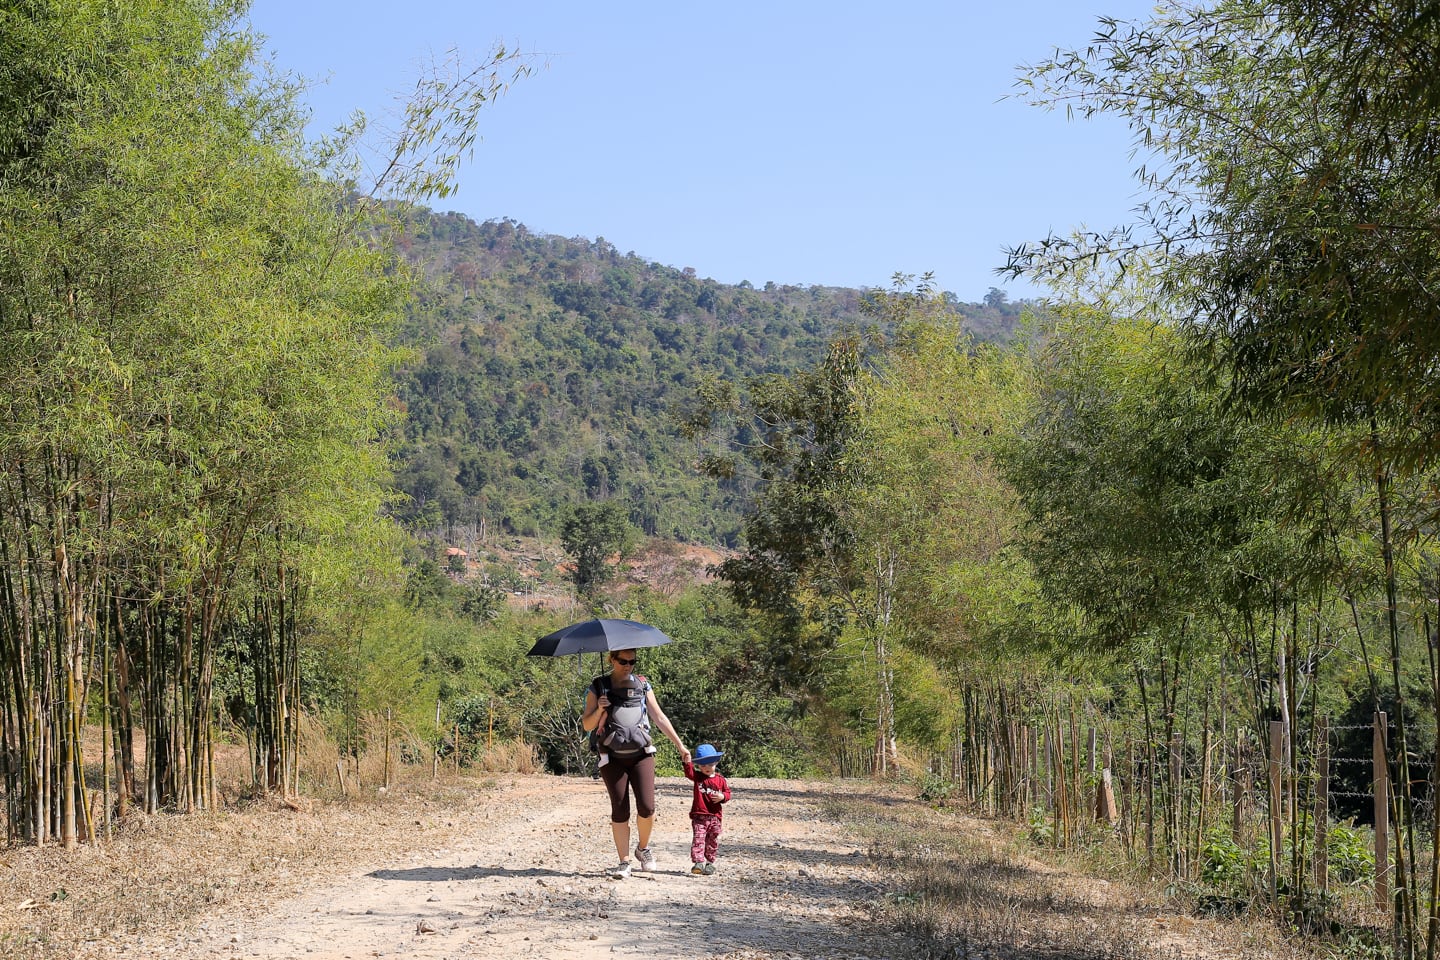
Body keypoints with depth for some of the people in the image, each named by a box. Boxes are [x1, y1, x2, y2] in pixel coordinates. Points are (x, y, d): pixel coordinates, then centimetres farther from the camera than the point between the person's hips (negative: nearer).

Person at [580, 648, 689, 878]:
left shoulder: (642, 685, 9)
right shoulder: (598, 687, 4)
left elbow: (659, 717, 12)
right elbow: (587, 725, 6)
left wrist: (680, 745, 9)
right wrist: (599, 710, -14)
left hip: (641, 755, 1)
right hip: (612, 759, -1)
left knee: (647, 807, -11)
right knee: (619, 811, -2)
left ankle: (643, 848, 15)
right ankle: (624, 863, 4)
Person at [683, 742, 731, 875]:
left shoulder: (720, 780, 8)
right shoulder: (697, 777, 3)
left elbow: (727, 793, 10)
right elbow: (689, 772, -16)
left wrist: (722, 797, -12)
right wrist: (687, 761, -32)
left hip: (715, 816, 3)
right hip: (699, 815, -3)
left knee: (713, 841, 9)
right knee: (699, 839, -13)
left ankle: (710, 863, 22)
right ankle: (698, 862, -19)